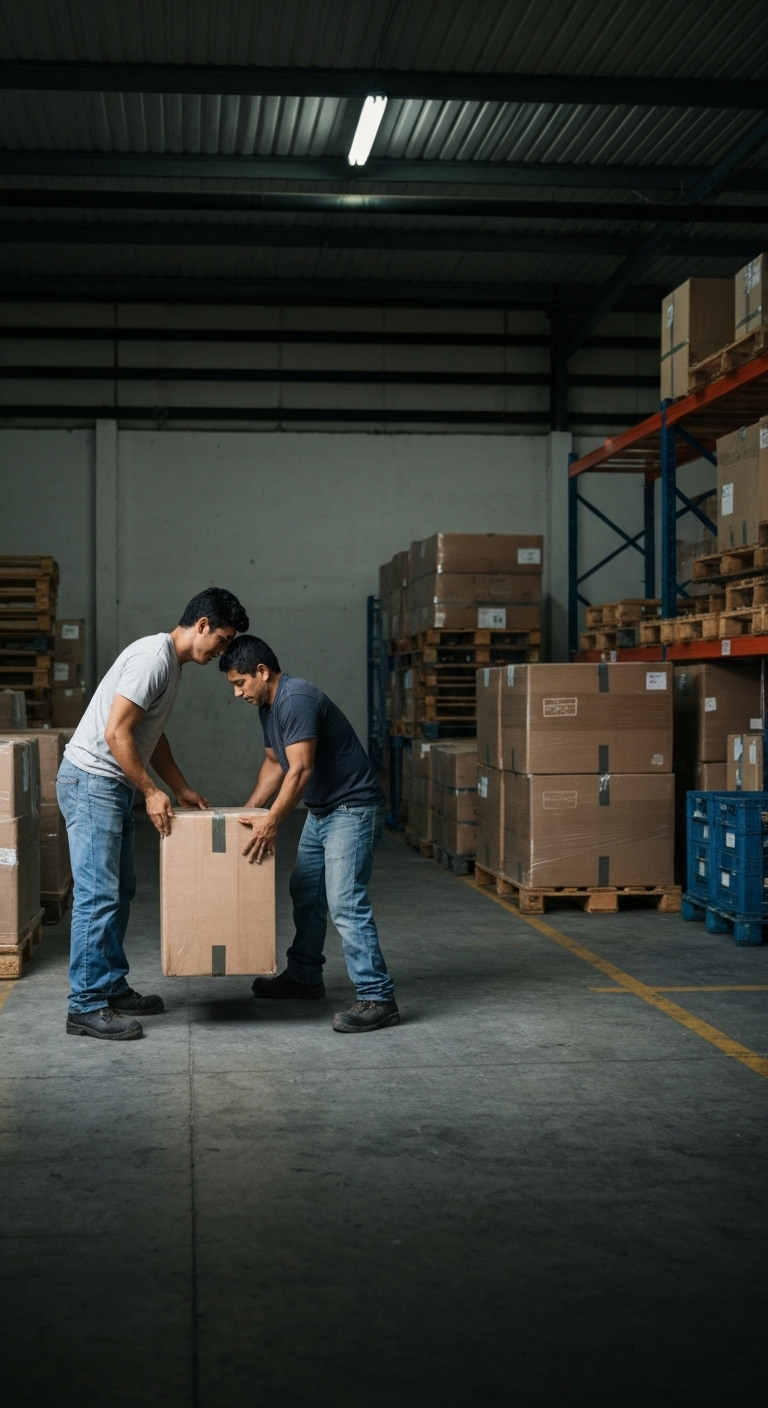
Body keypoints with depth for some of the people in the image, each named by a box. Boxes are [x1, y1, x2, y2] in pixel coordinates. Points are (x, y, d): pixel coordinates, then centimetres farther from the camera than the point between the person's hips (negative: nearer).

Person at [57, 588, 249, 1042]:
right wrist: (152, 791, -17)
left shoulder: (172, 663, 14)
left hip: (115, 787, 11)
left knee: (120, 891, 14)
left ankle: (112, 988, 23)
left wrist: (183, 790, 18)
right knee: (98, 895, -9)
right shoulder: (153, 656, -19)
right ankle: (86, 1007, -6)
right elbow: (116, 733, -23)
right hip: (91, 782, -11)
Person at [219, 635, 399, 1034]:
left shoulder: (296, 699, -23)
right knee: (304, 891, 18)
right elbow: (274, 764, 21)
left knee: (345, 902, -16)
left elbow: (300, 769, -29)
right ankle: (304, 976, 34)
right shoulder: (267, 706, 9)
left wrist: (271, 823, -32)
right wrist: (247, 812, 18)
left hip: (353, 808, -11)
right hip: (321, 810, 11)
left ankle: (378, 998, -16)